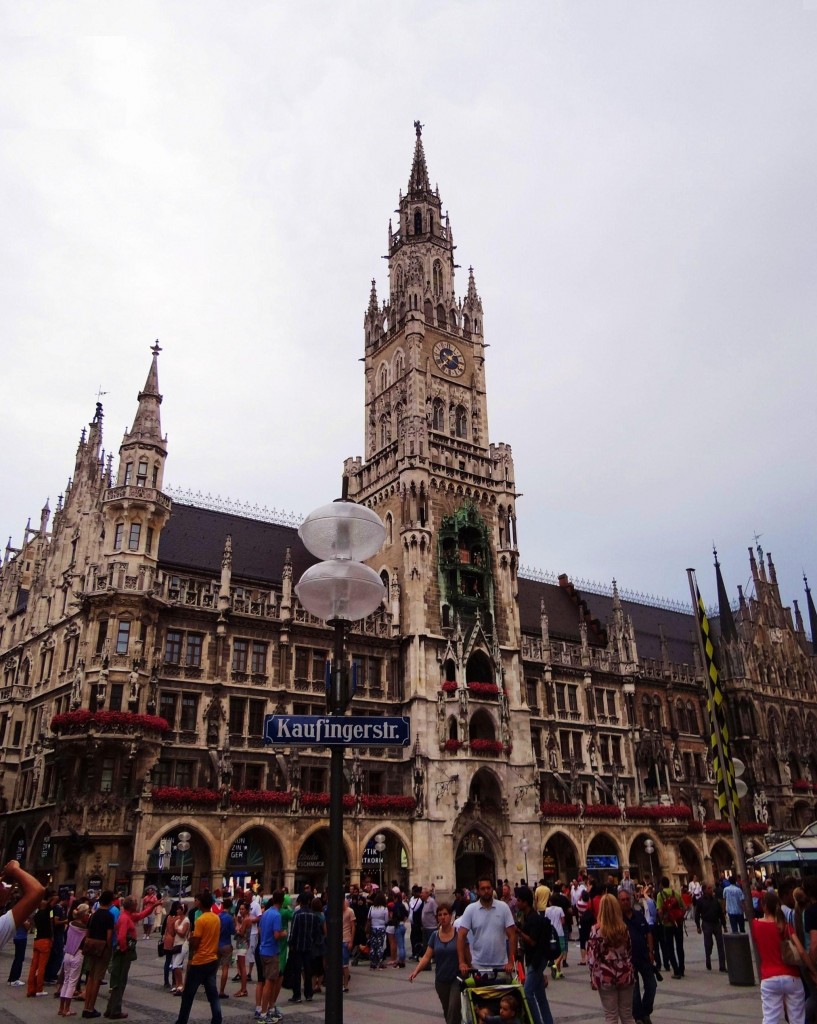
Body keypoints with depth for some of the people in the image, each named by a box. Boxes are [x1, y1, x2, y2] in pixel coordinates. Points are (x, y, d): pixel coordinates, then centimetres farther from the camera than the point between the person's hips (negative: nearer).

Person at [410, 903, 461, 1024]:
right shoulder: (435, 935, 0)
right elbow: (427, 956, -2)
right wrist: (416, 971, -15)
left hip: (457, 978, -4)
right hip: (441, 980, 4)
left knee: (453, 1010, -13)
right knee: (447, 1011, 14)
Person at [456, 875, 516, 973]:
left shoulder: (503, 907, -3)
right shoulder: (471, 909, -5)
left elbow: (511, 935, -3)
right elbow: (461, 936, -8)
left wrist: (510, 961, -10)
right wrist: (462, 962, -17)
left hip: (501, 964, 1)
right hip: (478, 964, 0)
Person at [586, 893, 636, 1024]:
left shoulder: (596, 930, -12)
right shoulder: (624, 928, -2)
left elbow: (592, 957, -10)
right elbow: (629, 953, 7)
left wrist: (593, 978, 1)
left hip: (606, 977, -3)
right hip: (625, 975, 3)